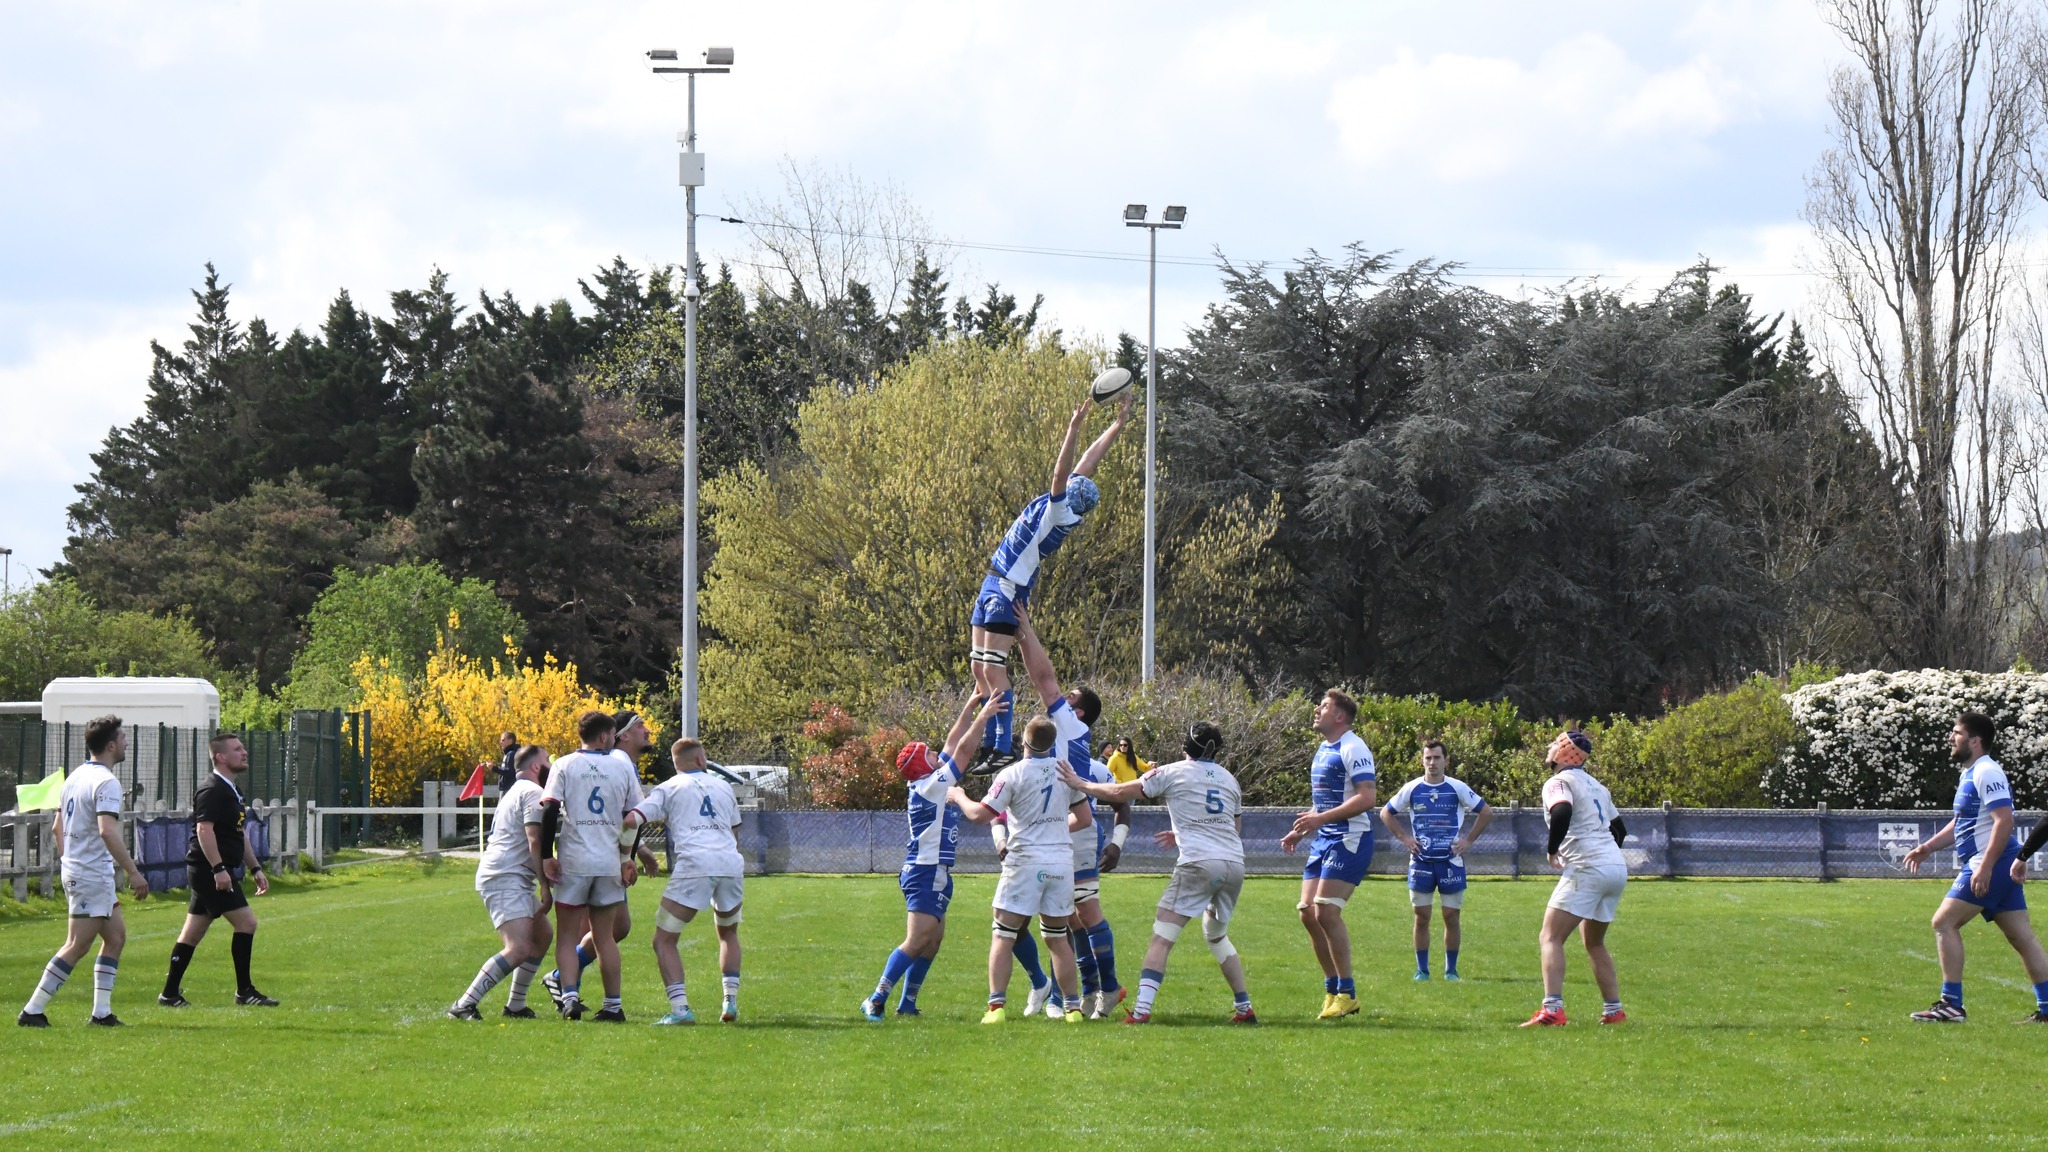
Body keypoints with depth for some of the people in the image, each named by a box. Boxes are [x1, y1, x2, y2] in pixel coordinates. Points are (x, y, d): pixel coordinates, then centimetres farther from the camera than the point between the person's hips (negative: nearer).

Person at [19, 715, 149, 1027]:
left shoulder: (76, 776, 13)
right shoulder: (106, 782, -16)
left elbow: (58, 828, 19)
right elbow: (107, 830, -27)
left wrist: (67, 863, 27)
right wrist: (133, 872, -26)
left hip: (74, 869, 10)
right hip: (92, 874, -10)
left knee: (116, 936, 13)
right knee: (77, 946, -7)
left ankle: (101, 1012, 10)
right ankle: (32, 1011, -6)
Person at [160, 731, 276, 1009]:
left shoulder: (230, 791, 19)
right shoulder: (212, 790, -14)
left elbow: (237, 834, 27)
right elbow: (204, 829, -23)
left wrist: (255, 868, 25)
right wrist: (219, 868, -28)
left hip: (210, 872, 10)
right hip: (209, 870, -10)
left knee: (193, 932, 11)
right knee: (246, 922, -10)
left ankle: (170, 993, 13)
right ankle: (244, 991, -5)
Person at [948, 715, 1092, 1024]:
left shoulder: (1013, 775, -10)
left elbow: (981, 814, -10)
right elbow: (1084, 818, 12)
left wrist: (959, 797, 9)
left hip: (1026, 862, -4)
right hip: (1062, 862, 4)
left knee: (1003, 937, 2)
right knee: (1058, 937, 14)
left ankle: (997, 1006, -9)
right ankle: (1073, 1007, 11)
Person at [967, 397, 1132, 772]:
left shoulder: (1061, 513, -16)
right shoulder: (1056, 508, 7)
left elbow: (1063, 472, -25)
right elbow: (1086, 464, 13)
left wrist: (1074, 428, -26)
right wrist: (1117, 425, 14)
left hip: (1008, 589, -10)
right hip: (994, 585, 10)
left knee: (993, 670, -13)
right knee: (979, 669, 10)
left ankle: (1002, 751, -14)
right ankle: (987, 748, 13)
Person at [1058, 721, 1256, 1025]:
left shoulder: (1173, 773, 4)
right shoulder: (1228, 778, 19)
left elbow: (1120, 793, 4)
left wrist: (1080, 784, 18)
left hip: (1198, 864, -6)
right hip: (1234, 863, 6)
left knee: (1161, 937, -6)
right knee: (1217, 935, 25)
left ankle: (1142, 1009, -19)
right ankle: (1244, 1008, 23)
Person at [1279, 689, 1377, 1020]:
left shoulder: (1353, 748, -12)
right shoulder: (1323, 750, 18)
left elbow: (1367, 797, -22)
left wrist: (1321, 819, -25)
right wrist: (1299, 831, 17)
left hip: (1349, 840, -10)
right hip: (1323, 841, 10)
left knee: (1326, 911, -16)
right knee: (1308, 913, 3)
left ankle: (1347, 993, -8)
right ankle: (1332, 989, 12)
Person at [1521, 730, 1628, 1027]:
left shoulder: (1559, 782, -4)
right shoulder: (1596, 785, 22)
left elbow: (1562, 811, -25)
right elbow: (1619, 829, 29)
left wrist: (1552, 850, -11)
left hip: (1587, 868, -8)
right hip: (1617, 867, 8)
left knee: (1550, 938, -10)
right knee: (1594, 942, 24)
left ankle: (1552, 1009, -26)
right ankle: (1613, 1010, 20)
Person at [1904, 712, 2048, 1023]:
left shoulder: (1986, 773, -13)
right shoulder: (1971, 774, 19)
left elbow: (2004, 820, -22)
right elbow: (1961, 824, 29)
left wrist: (1985, 867, -26)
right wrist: (1928, 847, 19)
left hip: (1991, 867, -10)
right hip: (2003, 869, 10)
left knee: (1945, 922, -8)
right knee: (2022, 938, 7)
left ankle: (1951, 1005, -9)